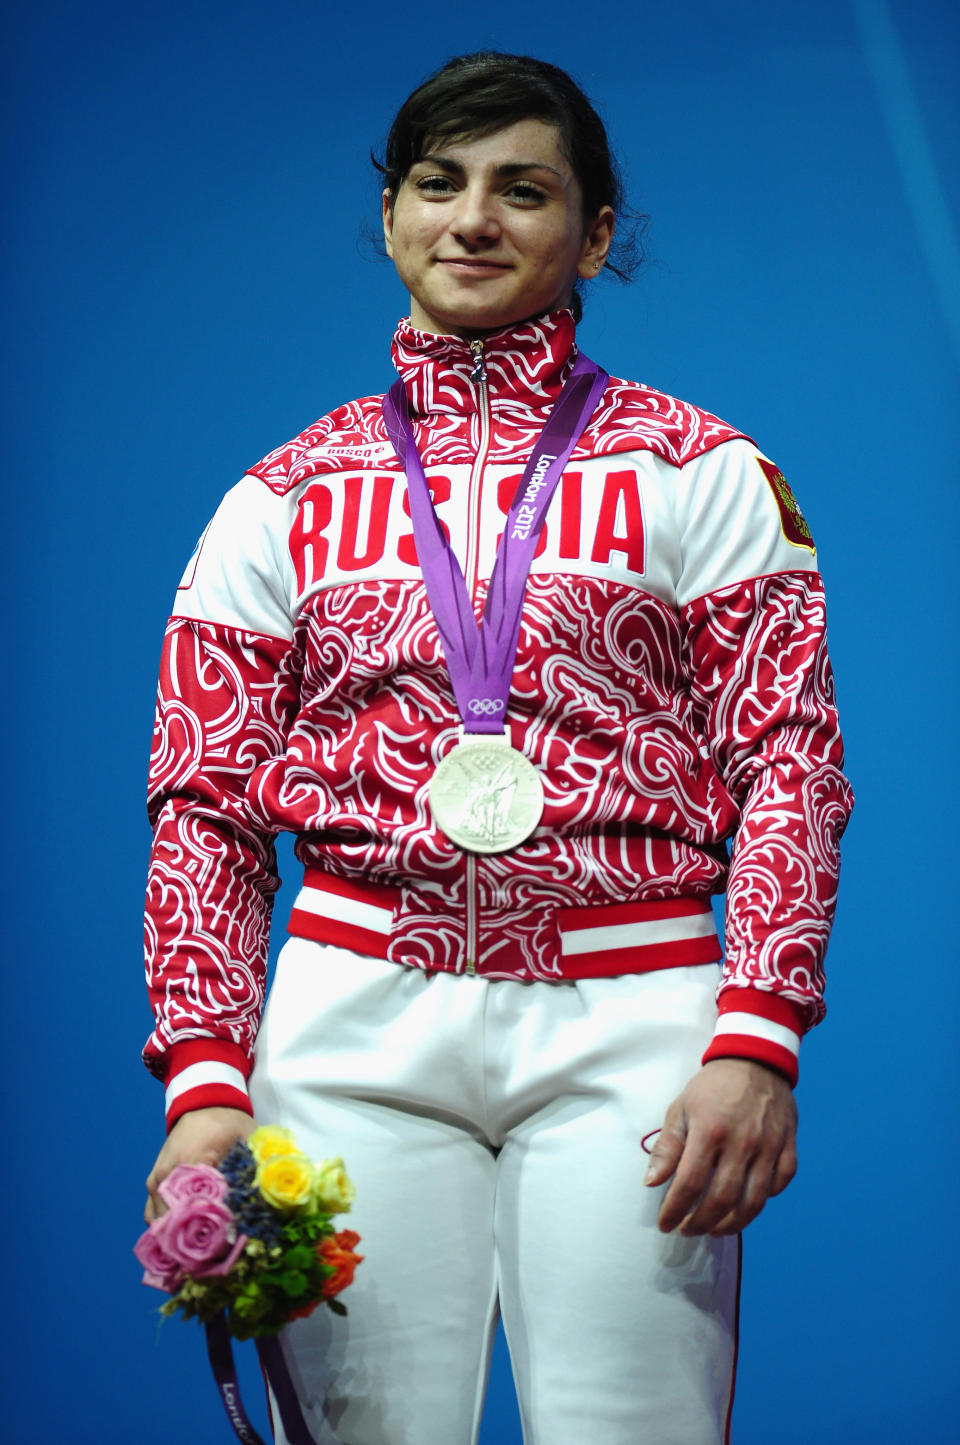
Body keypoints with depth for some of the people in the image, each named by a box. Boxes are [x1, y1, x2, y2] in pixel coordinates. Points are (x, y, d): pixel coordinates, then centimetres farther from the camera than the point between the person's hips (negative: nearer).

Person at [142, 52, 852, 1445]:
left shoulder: (699, 473, 8)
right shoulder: (284, 499, 13)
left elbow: (788, 763, 3)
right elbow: (205, 806, 10)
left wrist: (756, 1043, -9)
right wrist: (207, 1079, -3)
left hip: (626, 1016, -1)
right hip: (358, 1016, 2)